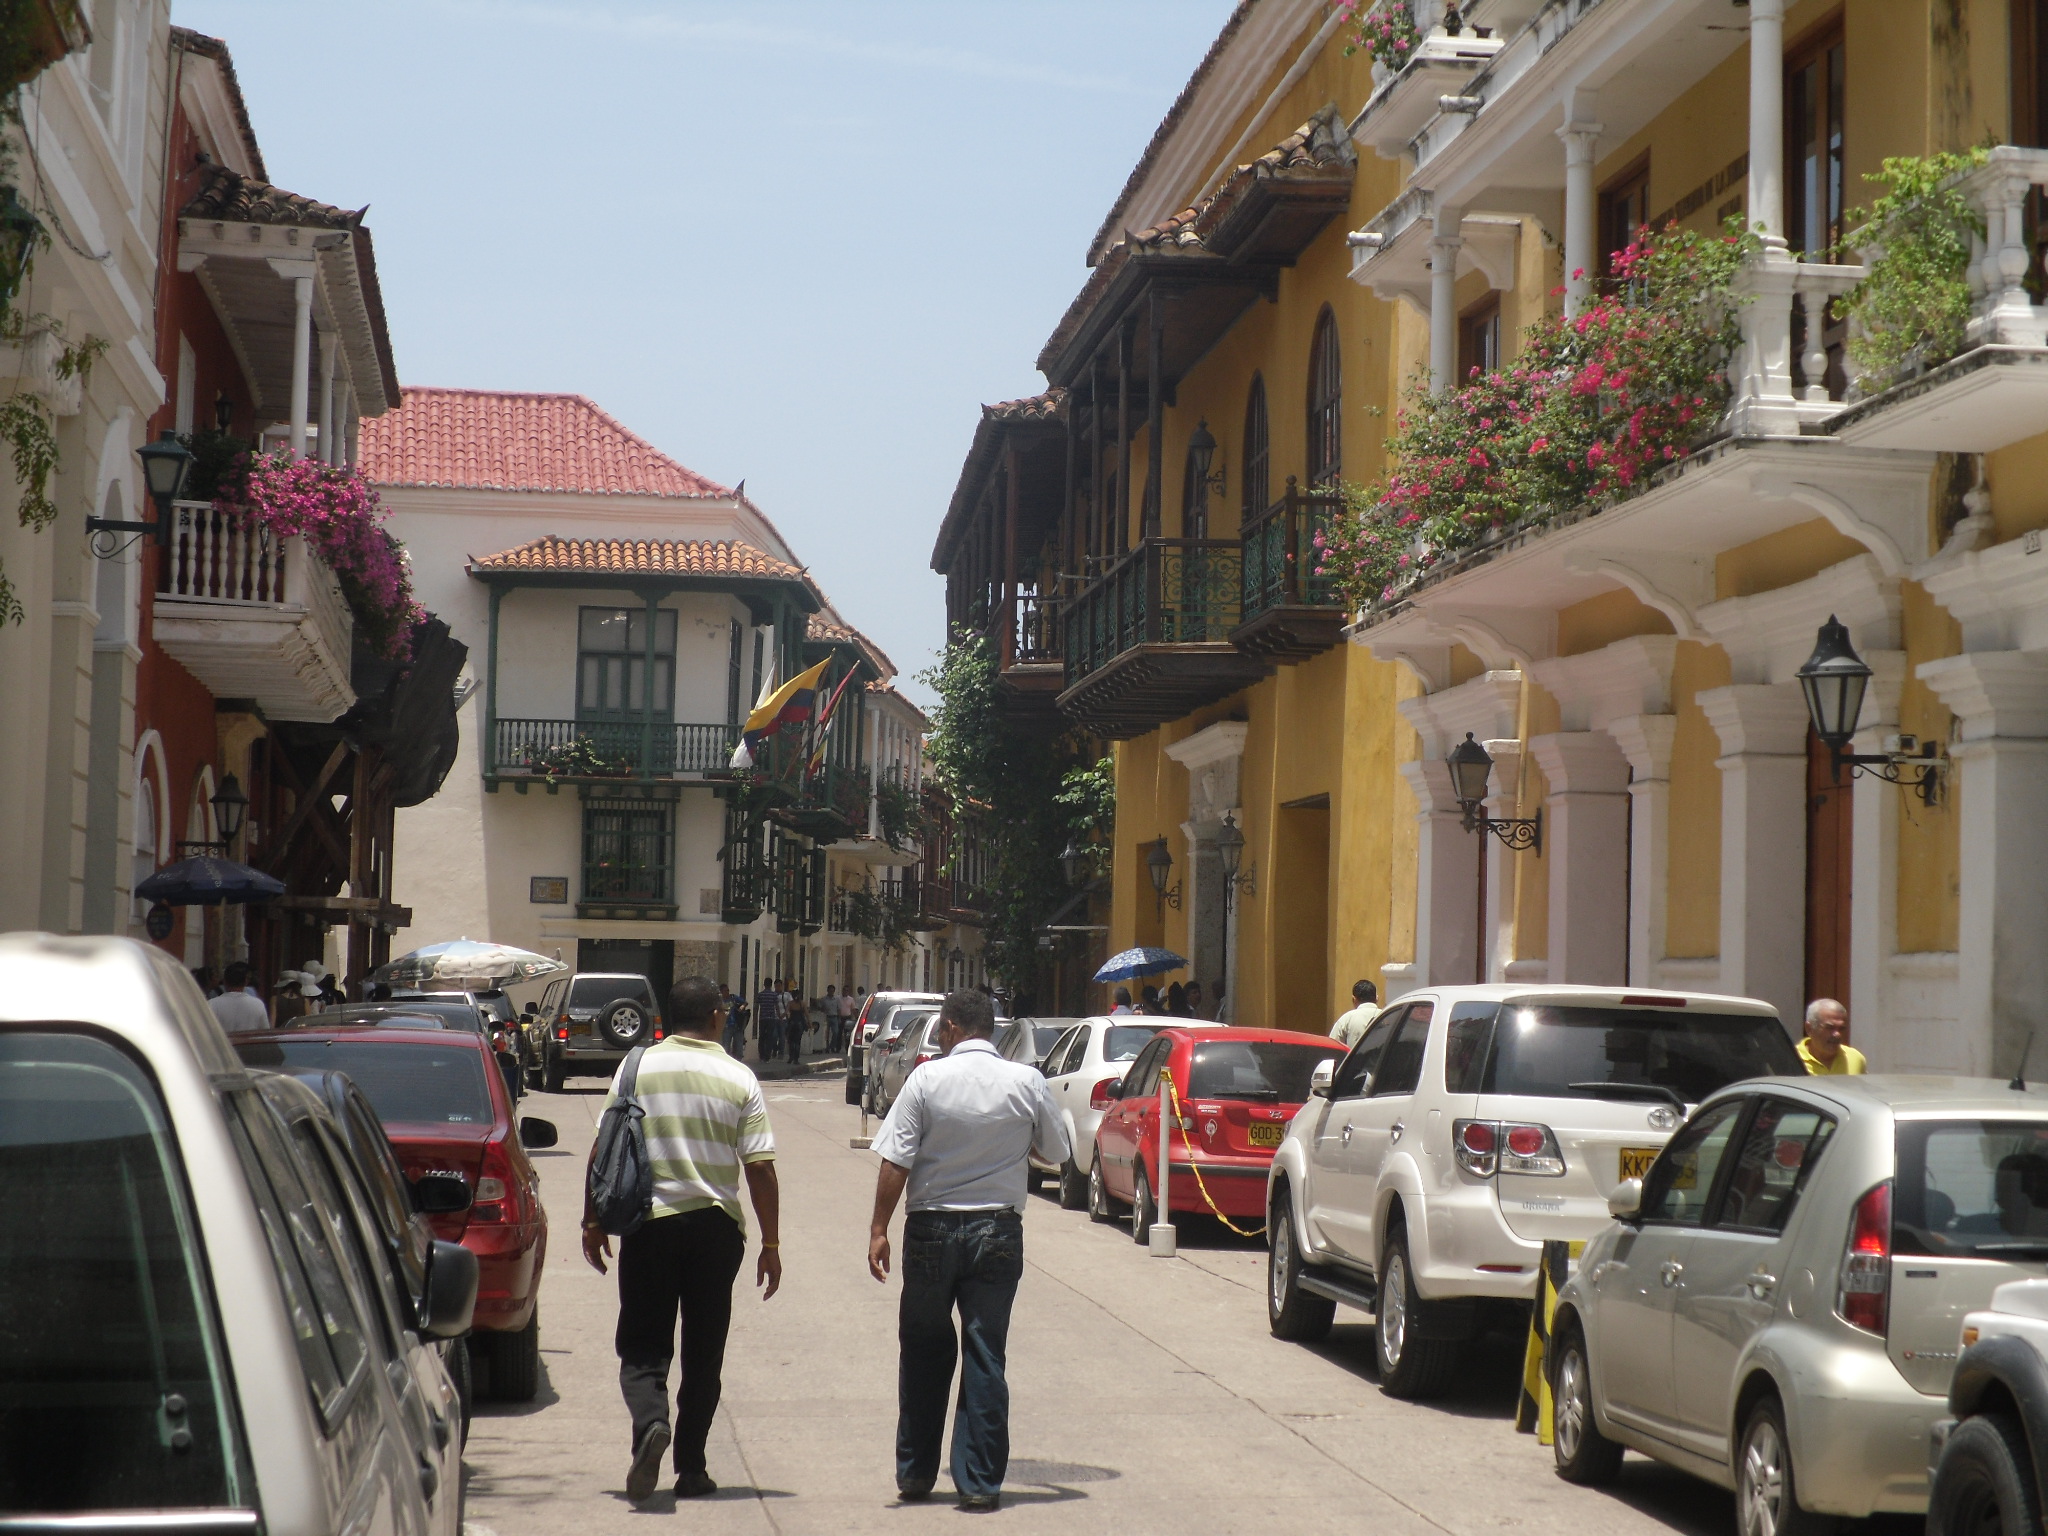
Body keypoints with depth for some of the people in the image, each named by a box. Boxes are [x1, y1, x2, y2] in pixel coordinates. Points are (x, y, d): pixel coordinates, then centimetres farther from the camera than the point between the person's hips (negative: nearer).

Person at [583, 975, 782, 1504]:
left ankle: (651, 1422, -23)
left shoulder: (636, 1069, 1)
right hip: (715, 1224, 0)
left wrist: (594, 1221, 11)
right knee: (703, 1352, 11)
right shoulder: (739, 1079, -1)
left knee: (642, 1344, 5)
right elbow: (760, 1168, -3)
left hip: (648, 1222, 0)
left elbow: (603, 1151, 1)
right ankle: (691, 1467, 12)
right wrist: (770, 1244, 3)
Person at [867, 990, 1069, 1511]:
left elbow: (896, 1162, -10)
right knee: (985, 1356, 6)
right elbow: (1057, 1153, 8)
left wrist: (879, 1229, -5)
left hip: (932, 1229, -1)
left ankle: (915, 1472, 21)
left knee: (924, 1351, 13)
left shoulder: (927, 1079, -8)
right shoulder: (1027, 1082, -3)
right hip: (998, 1230, 1)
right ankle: (980, 1481, 3)